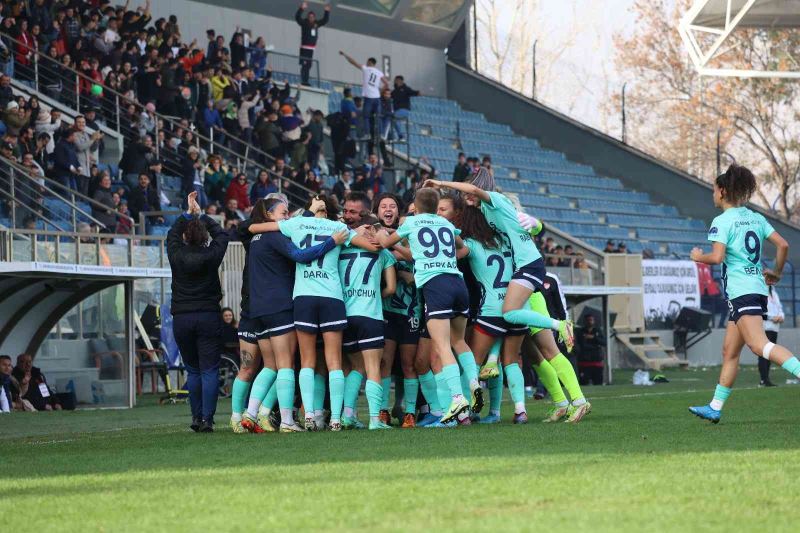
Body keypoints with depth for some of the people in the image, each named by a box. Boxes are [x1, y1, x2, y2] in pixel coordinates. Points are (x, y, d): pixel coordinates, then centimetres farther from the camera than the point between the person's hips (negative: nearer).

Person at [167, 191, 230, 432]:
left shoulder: (177, 256, -2)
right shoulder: (211, 256, -5)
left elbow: (172, 234, 19)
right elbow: (221, 234, 15)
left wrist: (188, 213, 26)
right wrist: (201, 214, 24)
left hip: (182, 319, 2)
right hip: (209, 317, -2)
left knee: (193, 370, 13)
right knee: (209, 370, -2)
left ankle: (196, 417, 12)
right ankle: (207, 419, -11)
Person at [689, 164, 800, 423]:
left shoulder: (722, 221, -7)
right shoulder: (756, 218, 14)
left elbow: (717, 256, -17)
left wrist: (698, 256, 3)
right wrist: (776, 273, 22)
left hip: (741, 292, -9)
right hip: (758, 289, 9)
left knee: (760, 346, -22)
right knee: (729, 351, 14)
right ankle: (715, 408, 18)